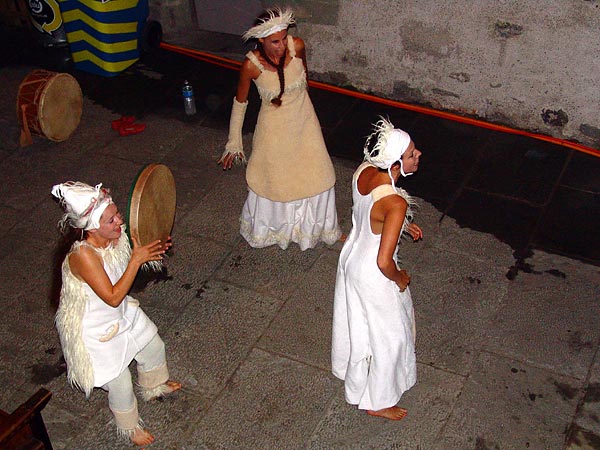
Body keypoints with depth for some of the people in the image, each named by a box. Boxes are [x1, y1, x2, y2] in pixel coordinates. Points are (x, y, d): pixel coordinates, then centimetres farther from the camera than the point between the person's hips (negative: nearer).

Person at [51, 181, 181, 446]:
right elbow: (113, 297, -35)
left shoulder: (116, 234, -17)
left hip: (122, 313, 8)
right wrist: (136, 259, -36)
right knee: (119, 383, 11)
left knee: (154, 346, 26)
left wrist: (153, 249, -17)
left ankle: (155, 387, 59)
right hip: (94, 329, -8)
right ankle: (130, 427, 42)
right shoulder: (83, 255, -39)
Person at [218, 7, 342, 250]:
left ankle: (317, 224, 40)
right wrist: (234, 142, -3)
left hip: (303, 120, 3)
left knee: (316, 174, 14)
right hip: (274, 127, -3)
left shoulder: (297, 46, -20)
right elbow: (240, 102, -10)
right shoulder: (251, 65, -26)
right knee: (271, 178, 15)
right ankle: (268, 227, 43)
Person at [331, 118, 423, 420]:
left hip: (351, 256, 8)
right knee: (387, 337, 17)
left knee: (355, 318, 33)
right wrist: (400, 279, -14)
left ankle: (347, 366, 62)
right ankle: (377, 401, 40)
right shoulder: (396, 204, -38)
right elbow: (383, 262, -34)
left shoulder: (364, 170, -15)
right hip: (373, 276, -8)